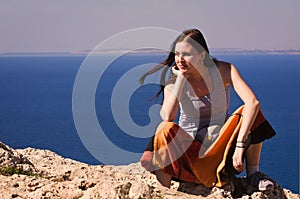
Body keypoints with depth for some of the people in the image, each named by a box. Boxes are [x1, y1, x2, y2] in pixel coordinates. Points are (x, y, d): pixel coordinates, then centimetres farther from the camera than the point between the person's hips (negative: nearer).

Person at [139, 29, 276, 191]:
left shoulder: (223, 70, -12)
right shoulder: (175, 81, -8)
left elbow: (253, 102, -27)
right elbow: (167, 117, -28)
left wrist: (240, 145, -36)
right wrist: (181, 78, -21)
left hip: (220, 142, 0)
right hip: (188, 146, 0)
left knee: (249, 112, -26)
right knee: (166, 129, -32)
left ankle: (253, 173, -8)